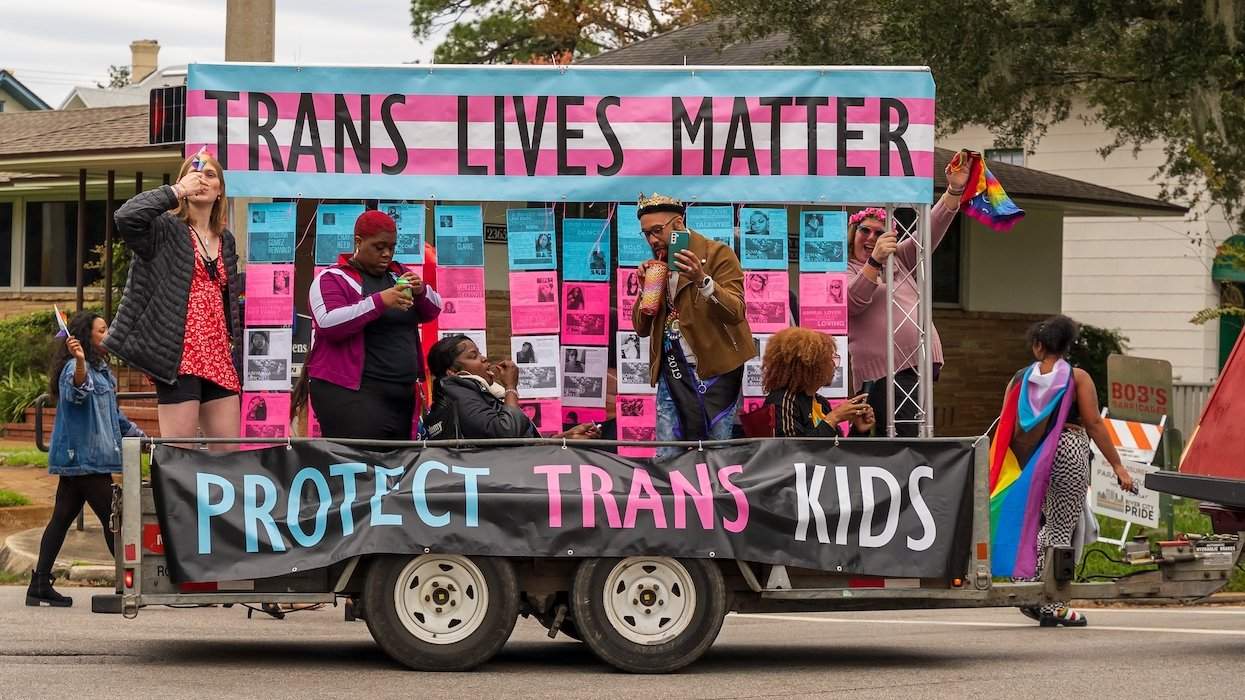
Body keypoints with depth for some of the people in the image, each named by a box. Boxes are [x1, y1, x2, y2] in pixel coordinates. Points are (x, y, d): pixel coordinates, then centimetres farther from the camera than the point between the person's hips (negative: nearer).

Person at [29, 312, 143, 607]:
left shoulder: (99, 370, 21)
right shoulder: (76, 368, -12)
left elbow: (113, 414, 32)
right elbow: (78, 391, -37)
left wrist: (139, 436, 32)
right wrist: (79, 362, -54)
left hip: (76, 459, 10)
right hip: (84, 457, -10)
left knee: (62, 518, 7)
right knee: (111, 517, -7)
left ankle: (40, 585, 7)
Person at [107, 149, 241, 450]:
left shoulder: (225, 240, 19)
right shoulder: (166, 230, -2)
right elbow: (126, 217, -23)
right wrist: (177, 191, -15)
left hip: (218, 358, 7)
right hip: (181, 357, -7)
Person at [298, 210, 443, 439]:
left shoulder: (398, 274, 18)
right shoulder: (333, 279, -1)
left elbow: (433, 310, 17)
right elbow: (328, 323, -16)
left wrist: (421, 291, -6)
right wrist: (380, 301, -23)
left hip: (402, 393, 6)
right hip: (350, 394, -6)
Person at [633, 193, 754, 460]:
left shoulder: (717, 254, -4)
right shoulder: (655, 266, 14)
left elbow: (736, 312, -16)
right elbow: (641, 328, 15)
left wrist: (702, 280, -31)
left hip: (715, 371, -5)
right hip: (672, 375, 5)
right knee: (665, 459, -1)